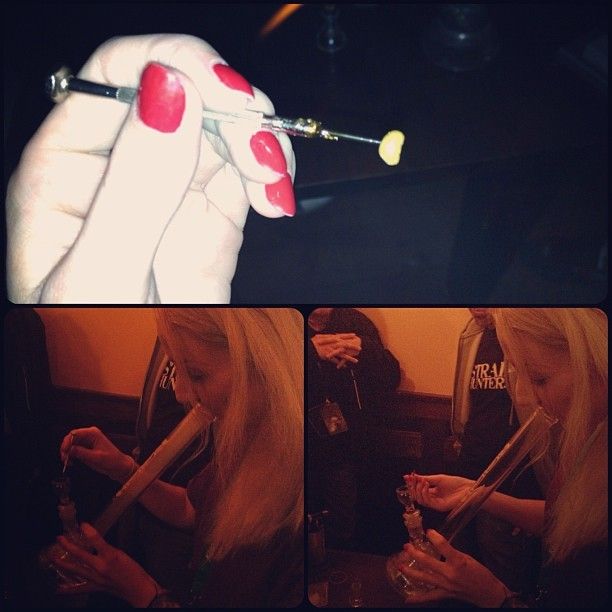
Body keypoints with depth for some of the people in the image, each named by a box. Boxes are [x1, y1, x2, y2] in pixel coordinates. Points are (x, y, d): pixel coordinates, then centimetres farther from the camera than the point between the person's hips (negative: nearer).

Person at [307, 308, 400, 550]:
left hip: (348, 449, 2)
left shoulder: (354, 321, 1)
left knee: (344, 534, 11)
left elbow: (391, 379, -2)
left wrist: (364, 349, -19)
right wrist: (312, 352, -31)